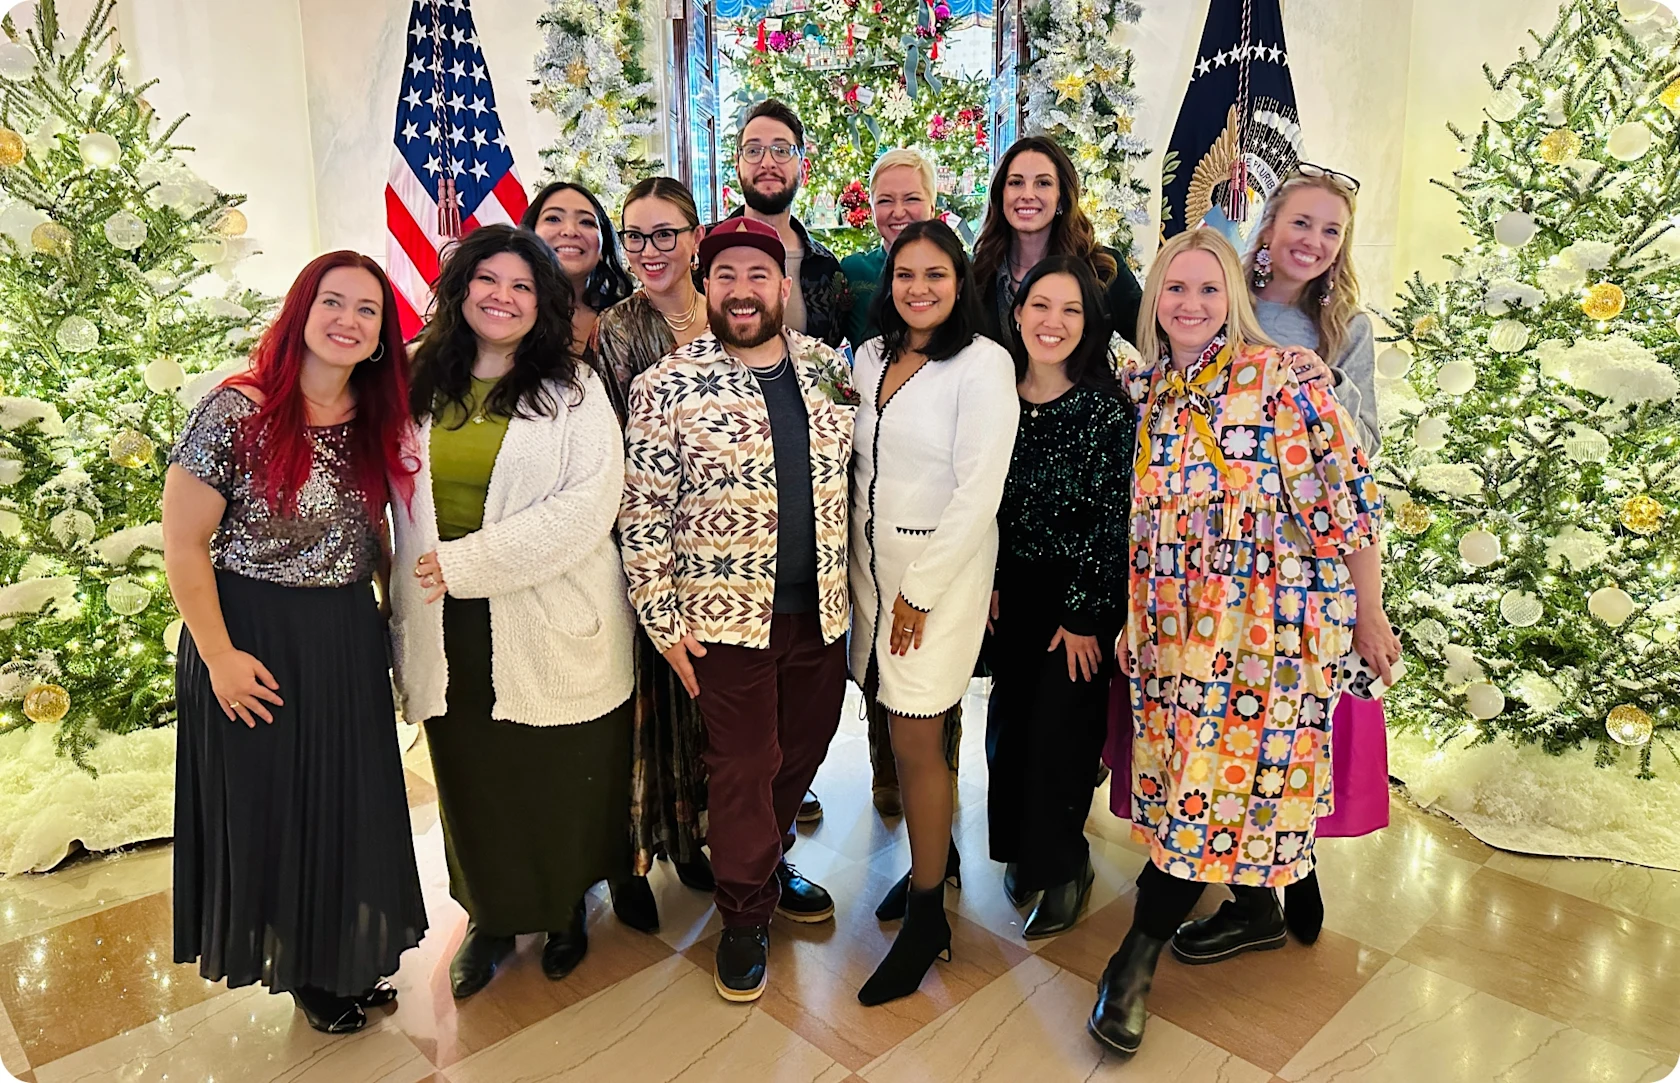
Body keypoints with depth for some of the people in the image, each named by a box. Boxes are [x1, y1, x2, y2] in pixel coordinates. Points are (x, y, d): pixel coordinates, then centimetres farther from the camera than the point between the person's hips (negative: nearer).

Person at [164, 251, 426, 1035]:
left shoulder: (377, 423, 2)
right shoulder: (236, 411, -16)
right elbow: (183, 545, -13)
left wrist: (392, 606, 7)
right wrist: (219, 656, -14)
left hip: (350, 641, 6)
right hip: (255, 641, -5)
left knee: (353, 805, 17)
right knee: (270, 812, 10)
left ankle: (352, 960, 39)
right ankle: (303, 970, 33)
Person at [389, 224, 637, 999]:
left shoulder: (573, 392, -4)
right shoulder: (420, 388, 6)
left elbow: (586, 506, -15)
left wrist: (465, 562, -18)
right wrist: (418, 582, -2)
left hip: (550, 623, -3)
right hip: (451, 626, 3)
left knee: (558, 780, 11)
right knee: (472, 781, 15)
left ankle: (566, 910, 36)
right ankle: (489, 917, 37)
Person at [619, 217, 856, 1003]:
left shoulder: (828, 369, 3)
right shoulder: (668, 387, -10)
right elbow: (643, 512, -8)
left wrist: (851, 585, 10)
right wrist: (663, 619, -9)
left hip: (821, 609, 5)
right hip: (728, 613, -4)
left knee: (804, 748, 18)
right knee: (743, 766, 7)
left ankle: (768, 862, 44)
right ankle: (745, 914, 28)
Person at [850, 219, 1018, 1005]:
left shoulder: (984, 364, -11)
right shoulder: (870, 357, 8)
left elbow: (977, 494, -15)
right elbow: (859, 467, 12)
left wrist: (920, 593, -14)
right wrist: (862, 572, 6)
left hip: (942, 571, -5)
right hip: (871, 565, 6)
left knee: (916, 739, -2)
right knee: (901, 725, 12)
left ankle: (928, 917, 15)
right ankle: (935, 851, 36)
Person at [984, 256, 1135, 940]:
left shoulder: (1107, 408, -13)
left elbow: (1112, 520, -13)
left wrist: (1083, 615, -12)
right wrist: (991, 585, 3)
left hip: (1081, 598, -4)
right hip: (1013, 593, 5)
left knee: (1062, 731, 1)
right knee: (1009, 724, 13)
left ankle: (1063, 865, 24)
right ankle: (1023, 851, 35)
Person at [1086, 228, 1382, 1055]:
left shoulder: (1279, 380, -9)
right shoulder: (1139, 388, 6)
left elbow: (1344, 493, -8)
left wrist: (1364, 610, -7)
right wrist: (1126, 618, 12)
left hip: (1263, 615, -4)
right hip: (1169, 618, 5)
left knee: (1226, 768, -3)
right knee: (1185, 765, 10)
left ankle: (1138, 955, 10)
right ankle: (1254, 906, 35)